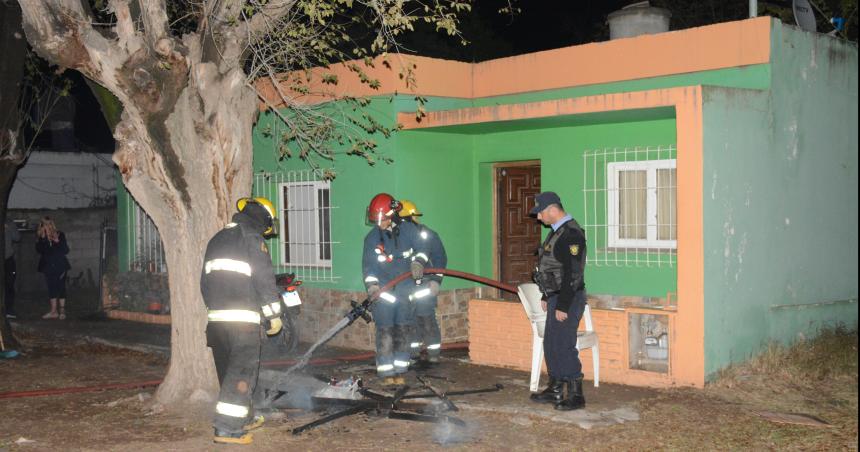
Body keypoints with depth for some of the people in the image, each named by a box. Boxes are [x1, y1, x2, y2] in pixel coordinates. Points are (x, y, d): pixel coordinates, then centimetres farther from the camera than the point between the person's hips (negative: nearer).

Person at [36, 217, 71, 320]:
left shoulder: (59, 235, 0)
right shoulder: (40, 237, 4)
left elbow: (66, 250, -2)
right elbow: (39, 250, -8)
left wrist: (58, 242, -16)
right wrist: (43, 238, -17)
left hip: (60, 266, -2)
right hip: (48, 266, 2)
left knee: (61, 287, -3)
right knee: (52, 288, 3)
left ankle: (62, 311, -2)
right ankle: (54, 311, 7)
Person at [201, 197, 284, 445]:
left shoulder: (217, 239, 19)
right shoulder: (252, 238, -6)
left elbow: (205, 282, 22)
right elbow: (264, 278, -11)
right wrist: (274, 315, -4)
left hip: (216, 318, 8)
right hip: (243, 318, -8)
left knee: (229, 370, 16)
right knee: (242, 372, -4)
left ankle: (245, 419, 28)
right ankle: (227, 428, -8)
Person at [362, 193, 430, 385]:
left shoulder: (408, 230, 0)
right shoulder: (372, 238, -2)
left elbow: (421, 248, 6)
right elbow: (368, 265, -6)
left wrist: (418, 262, -14)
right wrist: (372, 286, -18)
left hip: (405, 290, 2)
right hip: (383, 291, -1)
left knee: (402, 331, 6)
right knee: (384, 332, -5)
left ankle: (400, 371, 14)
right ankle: (386, 372, 2)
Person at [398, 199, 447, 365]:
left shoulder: (428, 235, -4)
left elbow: (440, 258, -3)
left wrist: (436, 280, -10)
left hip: (424, 285, -5)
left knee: (427, 319, -5)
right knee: (411, 320, 8)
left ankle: (433, 355, 3)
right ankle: (413, 353, 19)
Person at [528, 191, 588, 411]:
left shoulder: (571, 233, -18)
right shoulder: (557, 231, 14)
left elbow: (572, 273, -23)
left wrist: (563, 306, -22)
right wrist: (546, 298, 21)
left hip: (568, 300, -10)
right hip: (556, 298, 10)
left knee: (564, 346, -7)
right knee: (550, 344, 14)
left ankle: (575, 395, 2)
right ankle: (556, 389, 25)